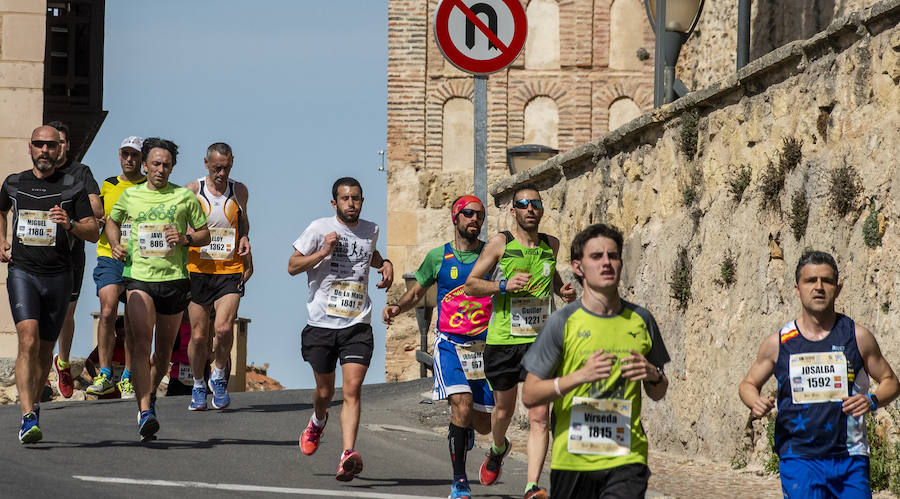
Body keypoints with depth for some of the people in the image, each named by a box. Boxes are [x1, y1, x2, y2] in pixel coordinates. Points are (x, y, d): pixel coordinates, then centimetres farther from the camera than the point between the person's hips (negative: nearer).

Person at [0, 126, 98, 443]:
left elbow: (93, 232, 1)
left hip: (58, 276, 1)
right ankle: (28, 417, -25)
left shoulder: (72, 188, 3)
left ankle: (34, 404, 32)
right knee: (28, 341, -19)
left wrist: (70, 225, -18)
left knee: (45, 349, 9)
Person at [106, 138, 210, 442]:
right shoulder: (130, 196, 9)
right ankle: (145, 412, -25)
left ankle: (151, 393, 39)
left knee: (164, 350, 10)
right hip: (138, 277, -1)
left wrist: (185, 239, -9)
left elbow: (205, 236, 12)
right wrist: (115, 245, 9)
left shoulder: (185, 197, 6)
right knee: (141, 343, -19)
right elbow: (112, 222, 28)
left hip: (174, 279, 1)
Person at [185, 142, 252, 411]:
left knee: (224, 329, -18)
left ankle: (219, 376, 8)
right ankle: (198, 386, 23)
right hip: (199, 270, 0)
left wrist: (245, 238, 6)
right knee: (198, 335, 2)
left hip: (231, 270, 0)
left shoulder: (239, 191, 7)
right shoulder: (192, 191, -1)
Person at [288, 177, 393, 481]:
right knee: (325, 391, 11)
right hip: (322, 324, -1)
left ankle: (348, 456, -25)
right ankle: (317, 422, 47)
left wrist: (385, 264, 11)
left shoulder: (370, 231, 9)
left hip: (357, 325, 1)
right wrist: (323, 252, -16)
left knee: (352, 389, -15)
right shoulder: (319, 229, -3)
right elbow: (292, 266, -1)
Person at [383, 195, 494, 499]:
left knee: (483, 425, 3)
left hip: (484, 347, 2)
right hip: (449, 345, -2)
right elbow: (416, 292, 16)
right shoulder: (438, 256, 4)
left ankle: (462, 432, 43)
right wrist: (397, 308, -4)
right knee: (462, 406, -24)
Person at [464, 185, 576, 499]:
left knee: (539, 417, -12)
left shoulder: (551, 244, 8)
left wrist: (563, 290, 10)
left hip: (540, 340, 1)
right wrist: (504, 286, -17)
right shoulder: (500, 243, -2)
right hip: (503, 340, -1)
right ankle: (498, 449, 49)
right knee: (503, 411, 15)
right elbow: (470, 285, -2)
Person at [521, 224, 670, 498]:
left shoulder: (640, 320, 7)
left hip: (627, 458, 1)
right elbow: (529, 395, -5)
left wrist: (652, 375, -5)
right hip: (572, 460, -1)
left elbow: (658, 393, 18)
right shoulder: (563, 322, -3)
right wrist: (580, 376, -18)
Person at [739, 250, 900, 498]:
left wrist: (872, 401, -8)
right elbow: (748, 384, 18)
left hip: (850, 459, 1)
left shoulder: (857, 336, 3)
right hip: (798, 457, -1)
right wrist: (756, 403, -5)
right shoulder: (778, 342, 4)